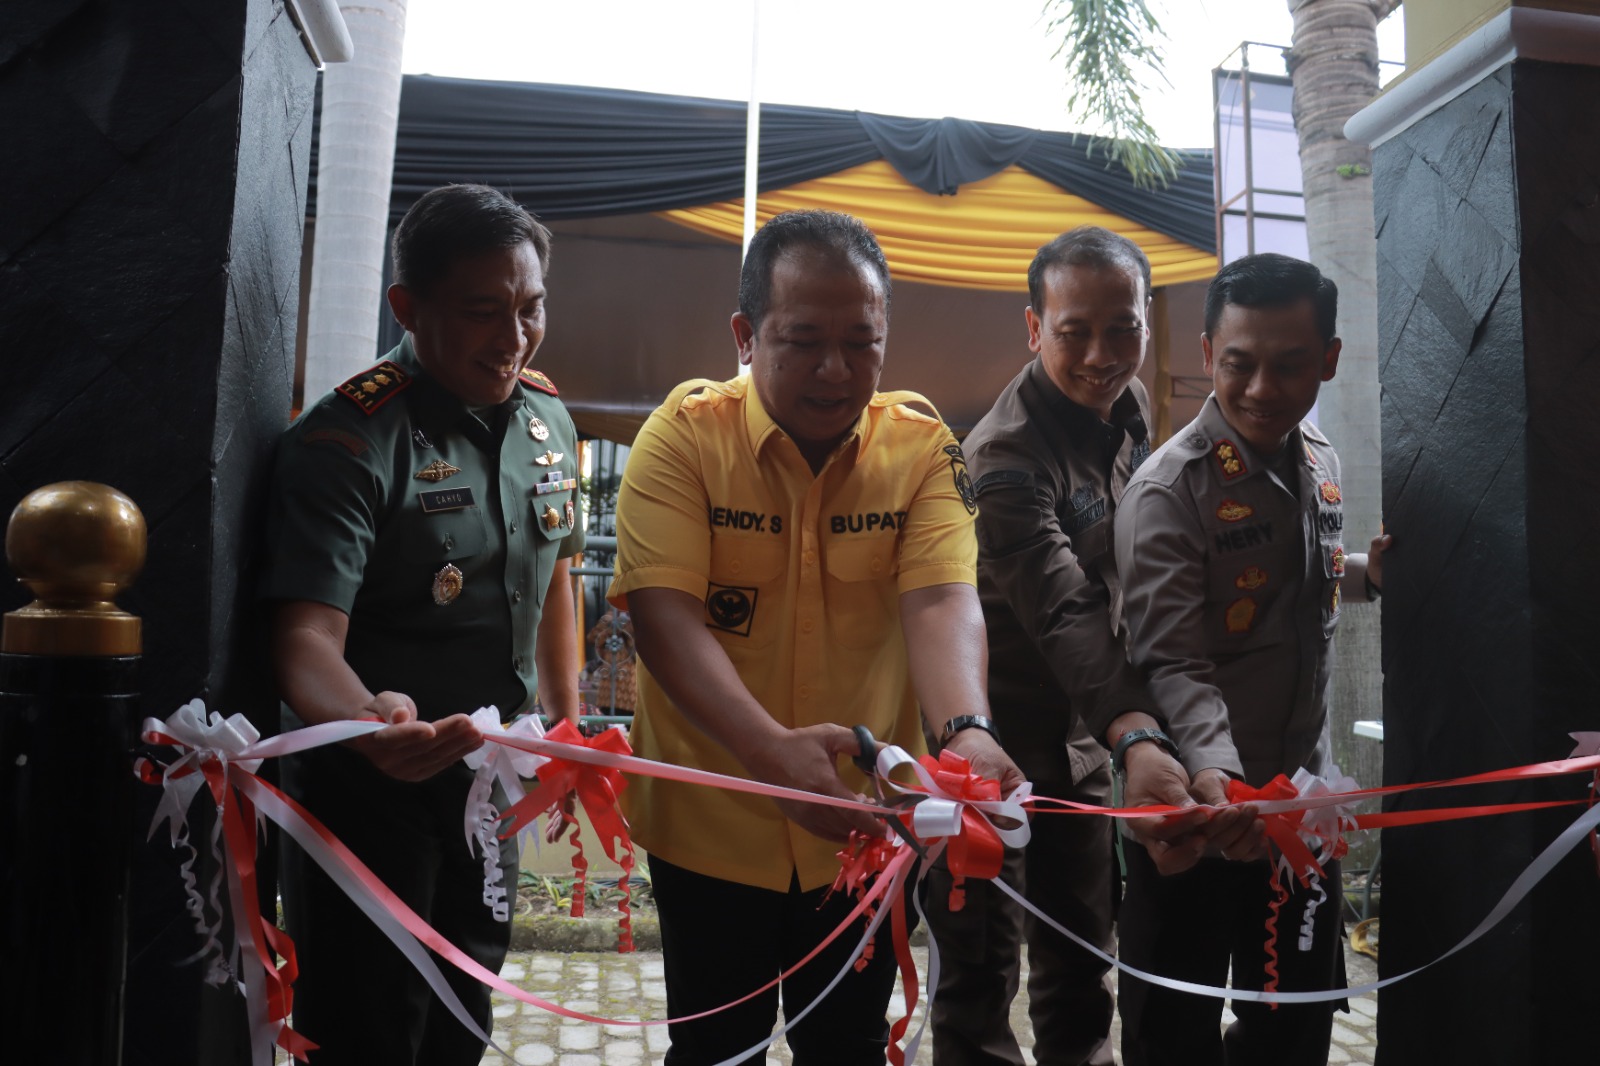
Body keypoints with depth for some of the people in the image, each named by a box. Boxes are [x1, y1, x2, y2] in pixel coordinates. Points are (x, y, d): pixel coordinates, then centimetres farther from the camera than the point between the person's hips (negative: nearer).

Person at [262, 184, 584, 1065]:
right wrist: (368, 722, -49)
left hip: (492, 779, 6)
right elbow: (307, 636, -28)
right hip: (369, 788, -6)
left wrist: (568, 725, 14)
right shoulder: (348, 439, -21)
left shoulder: (547, 417, 1)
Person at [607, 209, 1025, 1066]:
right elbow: (663, 614, -21)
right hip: (712, 822, -1)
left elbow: (941, 600, -19)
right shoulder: (684, 434, -11)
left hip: (868, 824, 2)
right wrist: (772, 749, -36)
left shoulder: (922, 447, -6)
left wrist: (965, 731, -39)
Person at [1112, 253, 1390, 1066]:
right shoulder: (1168, 490, -20)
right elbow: (1172, 665, -25)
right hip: (1203, 803, -6)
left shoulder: (1318, 458, 3)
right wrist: (1215, 771, -40)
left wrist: (1370, 573, 2)